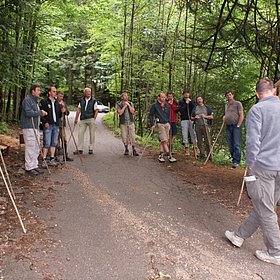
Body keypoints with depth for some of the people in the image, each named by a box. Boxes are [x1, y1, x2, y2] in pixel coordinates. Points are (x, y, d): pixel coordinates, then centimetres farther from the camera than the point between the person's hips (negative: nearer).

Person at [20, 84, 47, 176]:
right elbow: (28, 112, -21)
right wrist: (40, 113, -13)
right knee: (30, 147, -8)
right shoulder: (27, 99, -10)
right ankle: (29, 168, -2)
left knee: (36, 148, 11)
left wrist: (42, 113, 9)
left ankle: (34, 166, 19)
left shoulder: (35, 101, 21)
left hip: (35, 127, 10)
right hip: (28, 127, -10)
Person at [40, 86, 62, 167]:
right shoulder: (44, 102, -3)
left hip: (56, 125, 7)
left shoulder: (56, 102, 17)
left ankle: (52, 159, 16)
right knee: (47, 143, -7)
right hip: (48, 125, -7)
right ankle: (44, 160, -1)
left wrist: (62, 112, 2)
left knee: (54, 143, 8)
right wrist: (45, 122, -17)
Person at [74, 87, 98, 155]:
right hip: (82, 119, 3)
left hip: (91, 119, -2)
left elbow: (96, 111, 0)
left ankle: (91, 149, 13)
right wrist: (76, 119, 6)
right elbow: (78, 109, 10)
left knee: (92, 134, 2)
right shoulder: (81, 100, 11)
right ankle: (80, 149, 3)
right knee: (80, 133, -2)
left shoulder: (93, 101, 2)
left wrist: (94, 119, -9)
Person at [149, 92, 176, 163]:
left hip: (166, 124, 6)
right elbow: (151, 115, 0)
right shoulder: (154, 105, -2)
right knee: (164, 141, -10)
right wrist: (152, 124, -6)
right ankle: (170, 156, -10)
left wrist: (169, 123, 14)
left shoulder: (166, 106, 13)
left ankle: (160, 156, 11)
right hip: (159, 124, -6)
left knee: (163, 141, 5)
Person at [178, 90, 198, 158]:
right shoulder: (181, 102, 7)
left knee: (193, 134, -4)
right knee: (185, 135, -3)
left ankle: (195, 148, -1)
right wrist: (186, 104, -10)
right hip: (184, 120, 0)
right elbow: (181, 111, -6)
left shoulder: (192, 101, 11)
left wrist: (190, 102, -8)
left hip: (191, 119, 1)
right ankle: (187, 149, 3)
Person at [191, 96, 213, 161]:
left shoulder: (207, 107, 9)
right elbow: (192, 118, 18)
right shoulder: (195, 108, 15)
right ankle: (202, 155, 11)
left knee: (208, 141, -7)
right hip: (197, 126, 2)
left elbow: (211, 117, 7)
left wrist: (205, 116, -10)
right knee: (200, 142, 3)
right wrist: (195, 118, -4)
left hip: (205, 125, -2)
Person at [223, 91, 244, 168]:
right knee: (230, 145, 6)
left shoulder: (237, 104, 0)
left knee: (236, 145, -9)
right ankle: (234, 159, 15)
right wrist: (224, 117, 10)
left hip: (236, 126, -7)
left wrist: (238, 125, -14)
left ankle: (236, 161, -9)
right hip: (228, 127, 7)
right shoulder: (226, 105, 20)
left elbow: (241, 115, -6)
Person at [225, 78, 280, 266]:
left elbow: (252, 141, -15)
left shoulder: (257, 110, -10)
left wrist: (250, 166, -4)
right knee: (263, 206, 15)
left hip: (263, 166, -7)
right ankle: (240, 236, 31)